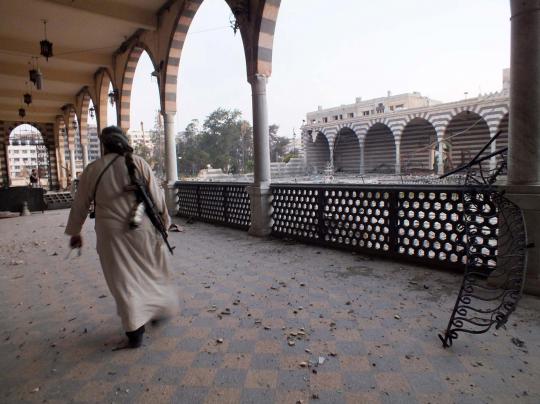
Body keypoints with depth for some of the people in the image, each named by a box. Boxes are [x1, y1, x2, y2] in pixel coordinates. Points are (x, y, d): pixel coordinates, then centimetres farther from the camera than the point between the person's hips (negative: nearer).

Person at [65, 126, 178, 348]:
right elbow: (157, 196, -4)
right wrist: (164, 221, 10)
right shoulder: (138, 163, -5)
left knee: (123, 280, 8)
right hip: (142, 229, 0)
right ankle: (161, 309, 37)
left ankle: (134, 331, 11)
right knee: (152, 271, 20)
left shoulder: (93, 169, -1)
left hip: (111, 234, 0)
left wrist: (74, 232, 22)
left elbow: (80, 205, 8)